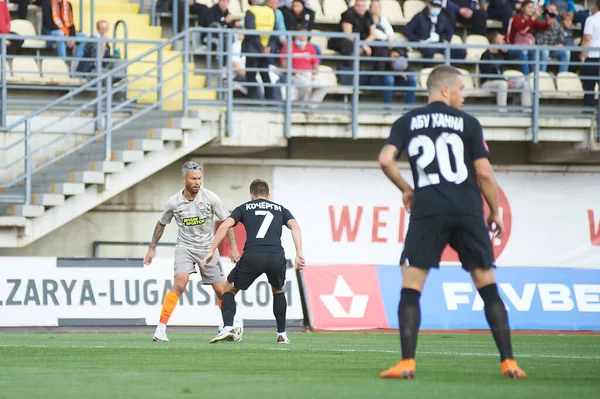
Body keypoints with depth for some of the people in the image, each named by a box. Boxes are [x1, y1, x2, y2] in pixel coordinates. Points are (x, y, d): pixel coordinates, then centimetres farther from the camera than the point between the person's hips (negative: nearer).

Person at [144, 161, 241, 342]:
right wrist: (151, 249, 14)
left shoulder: (210, 198, -10)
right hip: (185, 247, -1)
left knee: (221, 290, 2)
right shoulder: (173, 203, -7)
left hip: (207, 247, 1)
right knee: (180, 283, -24)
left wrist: (233, 247, -6)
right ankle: (161, 328, -23)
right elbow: (161, 224, 10)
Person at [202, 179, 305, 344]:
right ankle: (282, 334, 27)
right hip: (277, 256, 2)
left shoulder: (244, 208, 23)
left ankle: (228, 328, -2)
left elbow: (225, 226, 8)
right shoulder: (280, 209, 27)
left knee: (230, 289, 20)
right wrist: (299, 254, 0)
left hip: (252, 256, -2)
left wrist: (211, 251, 7)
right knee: (278, 291, 33)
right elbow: (295, 226, 9)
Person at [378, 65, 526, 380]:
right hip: (468, 210, 0)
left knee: (410, 287, 2)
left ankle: (407, 363, -10)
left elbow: (385, 160, -3)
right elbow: (484, 173, 1)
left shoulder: (407, 123, 10)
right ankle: (508, 362, 5)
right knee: (488, 287, 8)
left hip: (427, 211, 0)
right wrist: (495, 213, 13)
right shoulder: (467, 123, 6)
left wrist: (405, 189, 14)